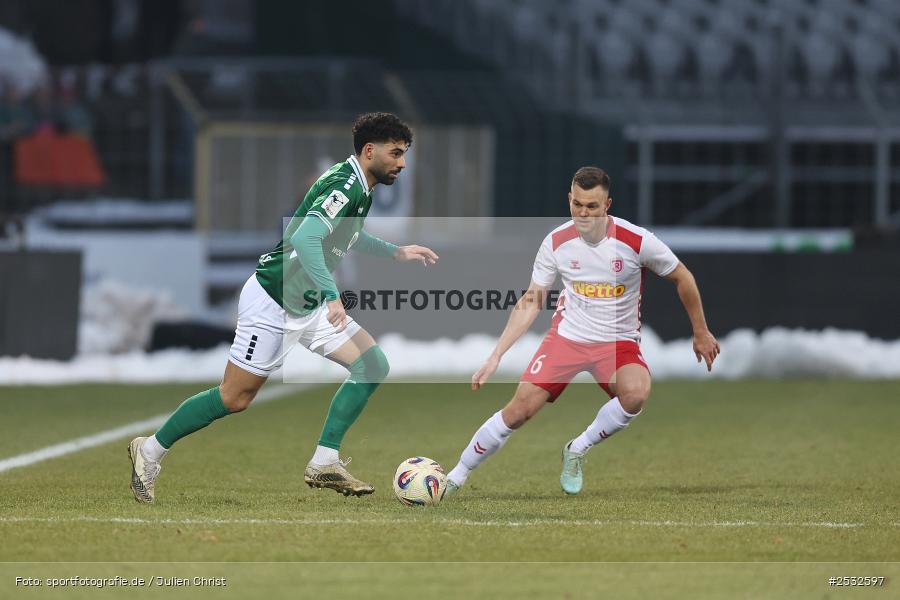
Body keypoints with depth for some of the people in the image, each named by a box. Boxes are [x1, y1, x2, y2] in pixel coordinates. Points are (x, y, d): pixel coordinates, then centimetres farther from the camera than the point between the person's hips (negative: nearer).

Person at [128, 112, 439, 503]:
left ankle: (324, 463, 0)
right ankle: (149, 450, 15)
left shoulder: (359, 186, 8)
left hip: (308, 305, 9)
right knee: (234, 398, -3)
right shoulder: (344, 185, -22)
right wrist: (332, 294, -44)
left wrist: (395, 252, 23)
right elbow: (305, 238, -37)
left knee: (373, 365, -3)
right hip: (273, 304, -9)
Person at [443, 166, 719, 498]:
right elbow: (530, 302, 1)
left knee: (636, 393, -34)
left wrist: (701, 333, 8)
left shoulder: (636, 240, -16)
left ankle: (577, 450, -8)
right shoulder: (556, 242, -8)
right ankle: (455, 478, 4)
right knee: (519, 409, -11)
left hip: (618, 342, -2)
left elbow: (682, 278, 1)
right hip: (567, 334, 2)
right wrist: (495, 356, -5)